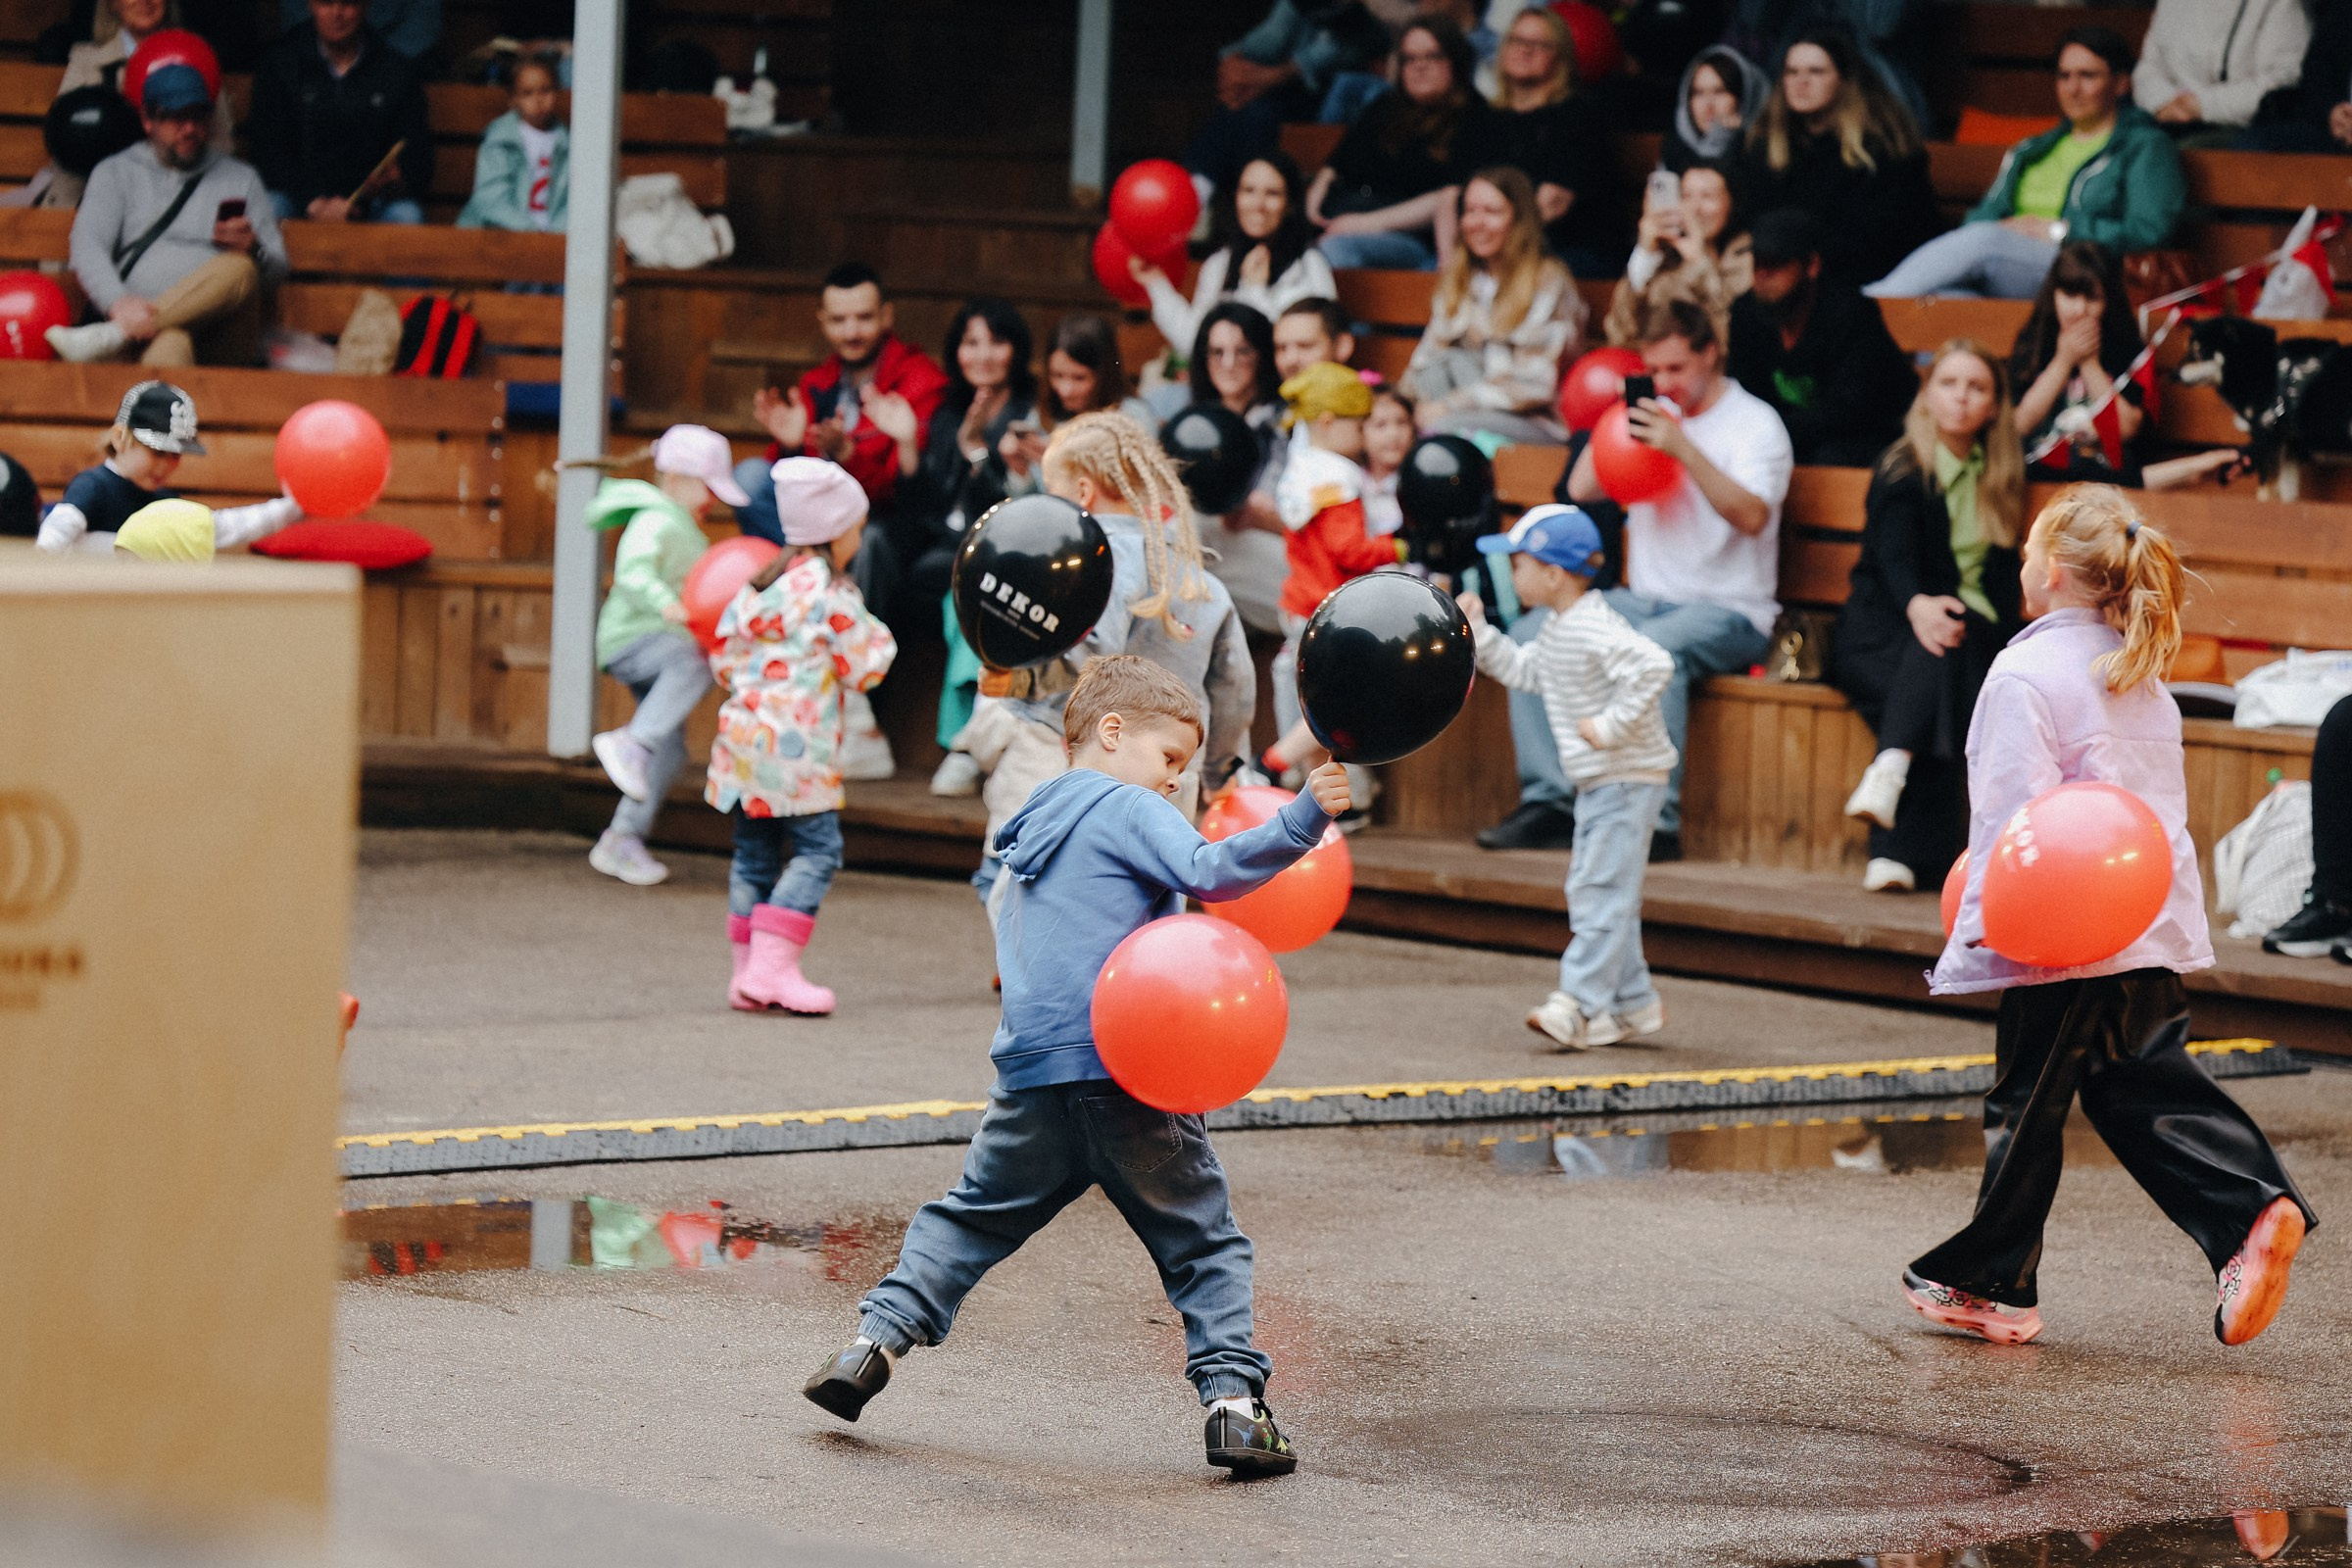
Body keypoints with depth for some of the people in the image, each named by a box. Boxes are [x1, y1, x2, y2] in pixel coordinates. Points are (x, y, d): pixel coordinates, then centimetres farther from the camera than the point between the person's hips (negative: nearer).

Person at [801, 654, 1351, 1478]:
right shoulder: (1130, 812, -2)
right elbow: (1210, 871, -19)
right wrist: (1301, 821, -25)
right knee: (1203, 1241, 3)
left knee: (971, 1216, 20)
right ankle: (1233, 1395, -7)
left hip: (1030, 1069, 6)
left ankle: (878, 1337, 8)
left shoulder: (1035, 826, 22)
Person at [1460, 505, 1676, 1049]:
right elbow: (1522, 670, 24)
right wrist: (1478, 631, 13)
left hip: (1628, 780, -11)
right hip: (1598, 782, 11)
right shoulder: (1558, 631, 10)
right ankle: (1633, 1004, 21)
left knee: (1600, 891, -12)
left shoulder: (1594, 631, -22)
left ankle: (1581, 1005, -15)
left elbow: (1653, 666, -34)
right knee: (1594, 893, 14)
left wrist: (1612, 725, -30)